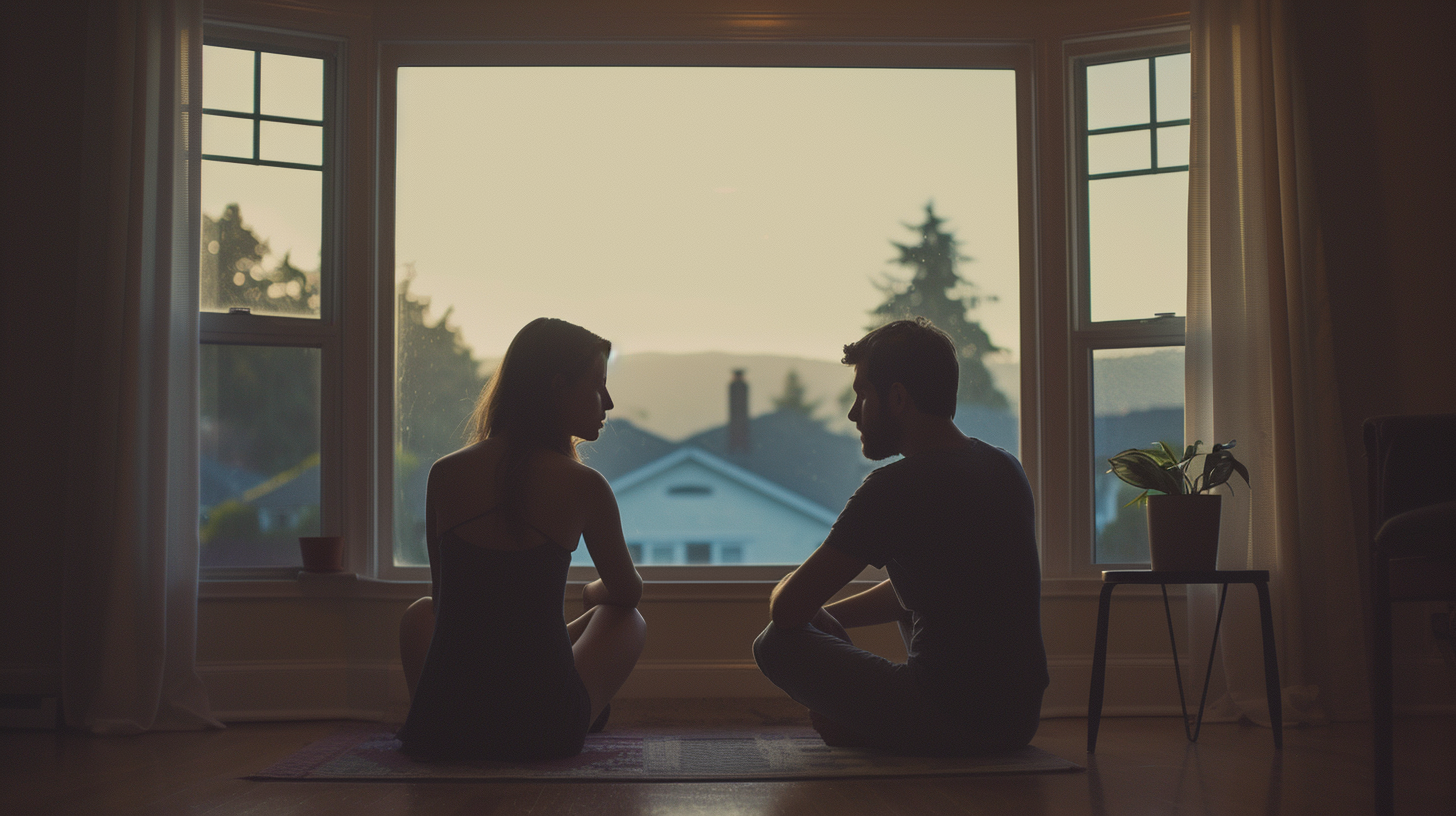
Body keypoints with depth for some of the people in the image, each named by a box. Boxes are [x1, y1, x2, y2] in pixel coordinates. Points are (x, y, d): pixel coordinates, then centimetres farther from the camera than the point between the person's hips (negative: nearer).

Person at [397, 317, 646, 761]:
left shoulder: (444, 475, 0)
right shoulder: (582, 485, -8)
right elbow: (628, 591, 11)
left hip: (441, 729, 3)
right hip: (545, 732, -2)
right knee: (626, 619, 28)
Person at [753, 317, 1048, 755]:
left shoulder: (894, 489, -16)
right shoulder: (1005, 468, 9)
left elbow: (787, 609, -11)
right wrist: (828, 615, 20)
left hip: (951, 723, -8)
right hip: (1021, 719, 8)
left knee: (777, 643, 2)